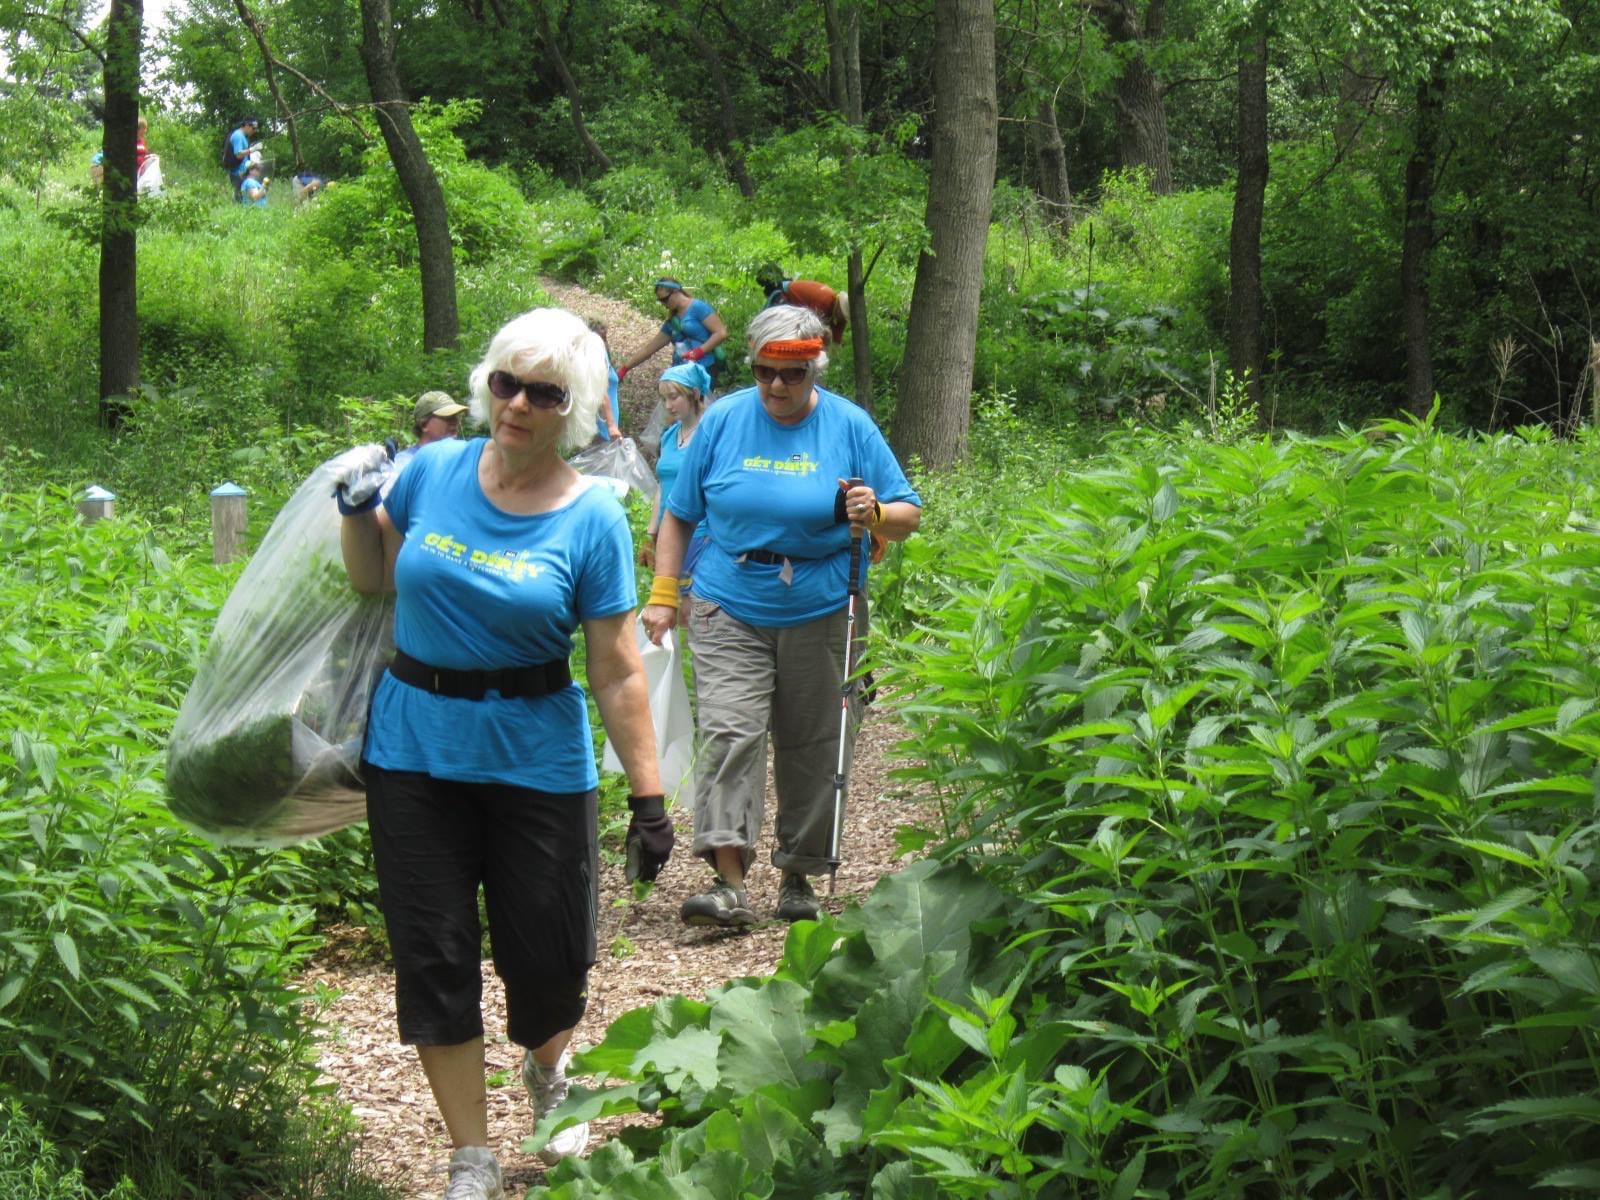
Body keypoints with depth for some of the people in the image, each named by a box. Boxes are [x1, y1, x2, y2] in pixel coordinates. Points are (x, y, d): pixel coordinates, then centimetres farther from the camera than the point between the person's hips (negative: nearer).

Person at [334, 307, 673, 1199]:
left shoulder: (593, 520, -9)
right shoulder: (432, 473, -2)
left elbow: (618, 672, -9)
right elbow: (377, 579, 15)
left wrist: (649, 797, -12)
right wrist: (358, 514, -5)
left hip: (538, 761, -2)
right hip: (415, 750, 2)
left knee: (547, 955, 5)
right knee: (434, 957, 3)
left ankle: (549, 1073, 41)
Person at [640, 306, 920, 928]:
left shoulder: (849, 425, 0)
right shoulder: (723, 420, 2)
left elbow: (908, 515, 3)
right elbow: (679, 514, 9)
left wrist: (875, 514, -19)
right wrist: (663, 593, 2)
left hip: (820, 615, 1)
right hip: (730, 609, 0)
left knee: (812, 747, 6)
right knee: (728, 731, -15)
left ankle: (799, 876, 20)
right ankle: (729, 881, -20)